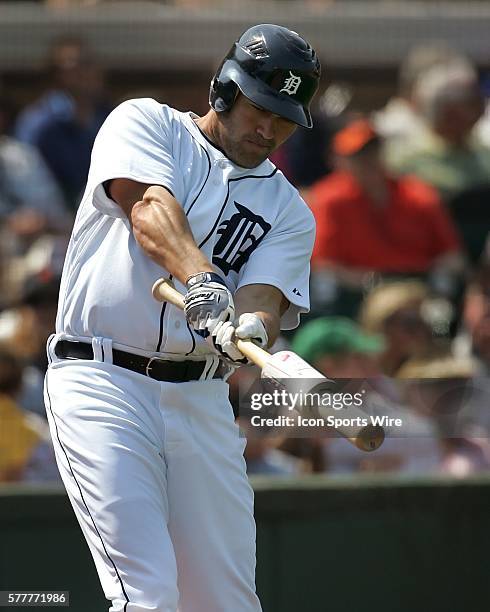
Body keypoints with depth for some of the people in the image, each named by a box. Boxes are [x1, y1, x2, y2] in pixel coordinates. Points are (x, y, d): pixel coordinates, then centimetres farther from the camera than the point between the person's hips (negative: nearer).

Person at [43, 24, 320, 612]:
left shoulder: (289, 212, 15)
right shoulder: (146, 123, 6)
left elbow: (264, 298, -2)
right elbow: (149, 207, -14)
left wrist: (250, 329, -27)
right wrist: (201, 280, -34)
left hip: (203, 402, 5)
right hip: (104, 383, -4)